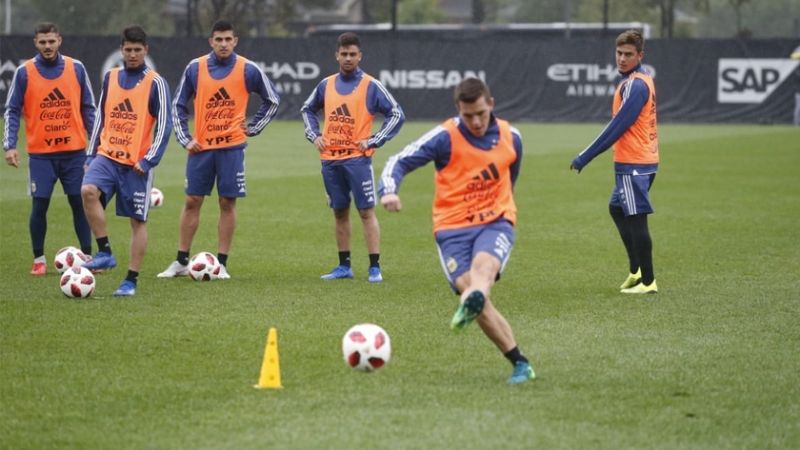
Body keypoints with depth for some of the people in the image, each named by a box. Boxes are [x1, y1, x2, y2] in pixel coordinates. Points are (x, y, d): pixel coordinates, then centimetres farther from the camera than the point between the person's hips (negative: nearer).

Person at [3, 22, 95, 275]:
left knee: (80, 203, 3)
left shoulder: (76, 69, 3)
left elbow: (88, 108, 9)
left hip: (74, 150, 1)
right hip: (40, 153, -1)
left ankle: (87, 256, 12)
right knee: (39, 205, -3)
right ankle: (39, 259, 9)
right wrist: (10, 145, -9)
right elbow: (12, 111, 0)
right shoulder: (24, 72, -1)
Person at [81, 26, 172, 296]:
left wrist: (149, 160, -14)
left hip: (137, 163, -3)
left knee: (137, 220, 0)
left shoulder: (155, 83, -3)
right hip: (107, 155, 3)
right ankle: (105, 253, -15)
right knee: (88, 190, -24)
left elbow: (164, 125, -6)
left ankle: (131, 280, 7)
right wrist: (91, 154, 12)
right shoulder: (110, 78, 11)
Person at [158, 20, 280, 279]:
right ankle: (181, 262, 11)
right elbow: (179, 105, 9)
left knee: (227, 202, 0)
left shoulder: (247, 70, -2)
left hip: (232, 146, -1)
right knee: (192, 201, 4)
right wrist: (185, 139, 1)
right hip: (201, 147, 1)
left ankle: (221, 264, 6)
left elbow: (272, 100, 9)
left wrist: (252, 129, 3)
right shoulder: (195, 68, 1)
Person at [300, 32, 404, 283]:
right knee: (339, 212, 10)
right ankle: (344, 266, 17)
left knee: (367, 211, -7)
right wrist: (314, 135, 10)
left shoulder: (370, 86, -4)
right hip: (330, 159, 5)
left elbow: (397, 115, -4)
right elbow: (307, 109, 26)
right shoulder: (326, 85, 10)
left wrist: (374, 141, -10)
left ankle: (374, 268, -8)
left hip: (357, 158, -5)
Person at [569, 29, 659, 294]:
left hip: (633, 164, -11)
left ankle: (647, 282, -1)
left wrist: (584, 158, -17)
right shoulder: (641, 80, 14)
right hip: (641, 161, 11)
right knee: (617, 209, 21)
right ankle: (636, 272, 23)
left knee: (636, 221, -5)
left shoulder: (635, 85, -17)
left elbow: (617, 127, -20)